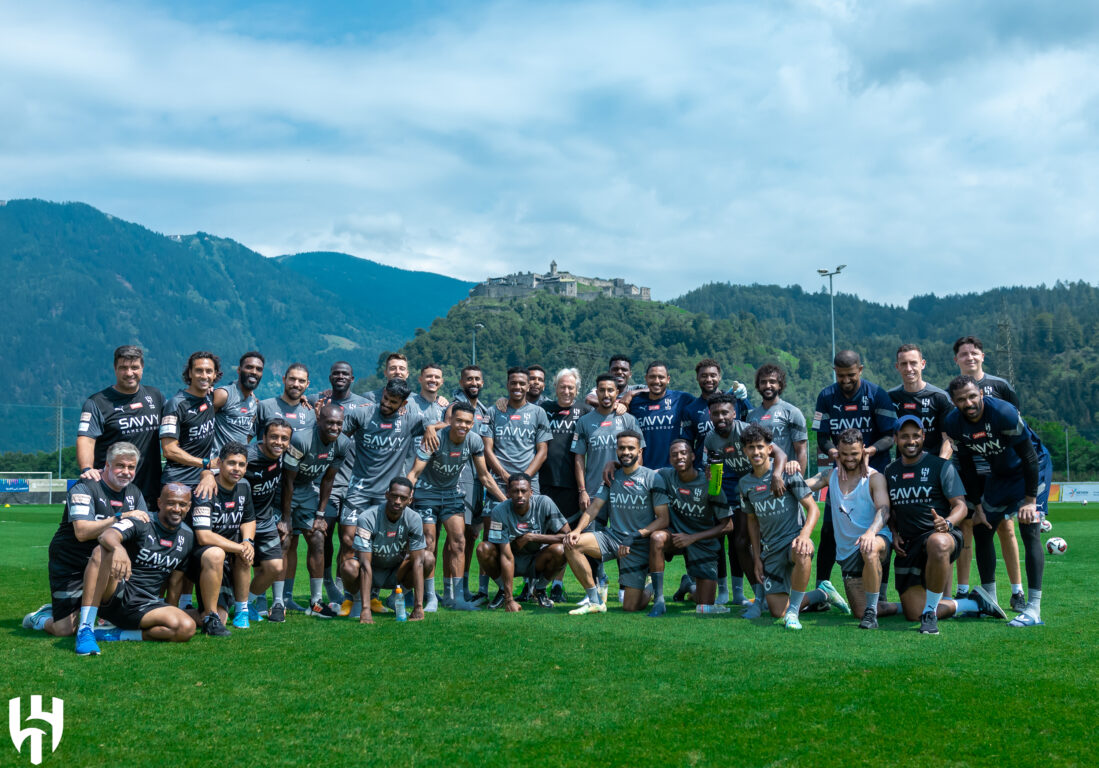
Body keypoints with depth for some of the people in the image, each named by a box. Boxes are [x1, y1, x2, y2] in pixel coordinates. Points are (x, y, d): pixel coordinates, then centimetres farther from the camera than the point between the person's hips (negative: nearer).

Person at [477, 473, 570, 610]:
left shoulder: (544, 503, -19)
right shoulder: (500, 511, -22)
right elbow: (506, 556, -26)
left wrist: (531, 537, -25)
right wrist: (509, 600, -31)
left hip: (537, 562, 0)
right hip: (512, 563, 0)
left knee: (559, 550, -30)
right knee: (483, 549, -28)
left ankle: (540, 590, -1)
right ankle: (503, 591, 0)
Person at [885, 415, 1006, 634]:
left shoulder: (941, 466, -1)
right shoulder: (890, 471, 12)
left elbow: (960, 505, -5)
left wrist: (947, 523, -26)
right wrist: (894, 533, 6)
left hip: (940, 534, -5)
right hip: (908, 546, 5)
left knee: (937, 543, -45)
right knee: (913, 614, -5)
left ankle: (930, 612, -28)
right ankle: (974, 604, 18)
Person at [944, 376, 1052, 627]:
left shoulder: (1003, 413, -30)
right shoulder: (953, 424, -13)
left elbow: (1029, 457, -24)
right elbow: (967, 467, -1)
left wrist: (1030, 500, -24)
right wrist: (978, 506, -1)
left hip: (1032, 470, -6)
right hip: (998, 474, 6)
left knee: (1029, 530, -19)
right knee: (981, 530, 5)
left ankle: (1034, 608, -20)